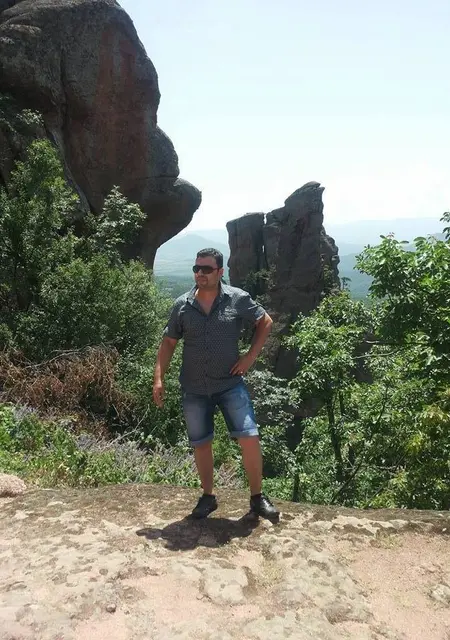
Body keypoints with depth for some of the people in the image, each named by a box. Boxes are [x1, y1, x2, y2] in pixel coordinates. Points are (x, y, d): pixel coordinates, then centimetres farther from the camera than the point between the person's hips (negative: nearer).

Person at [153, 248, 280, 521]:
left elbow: (266, 322, 6)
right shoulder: (182, 305, -1)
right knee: (201, 444, 11)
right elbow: (168, 343, 5)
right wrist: (159, 378, -4)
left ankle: (257, 497, 13)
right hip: (194, 389, 2)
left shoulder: (238, 299, -6)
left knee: (250, 438, -7)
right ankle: (208, 496, 31)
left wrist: (251, 356, -2)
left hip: (231, 384, -2)